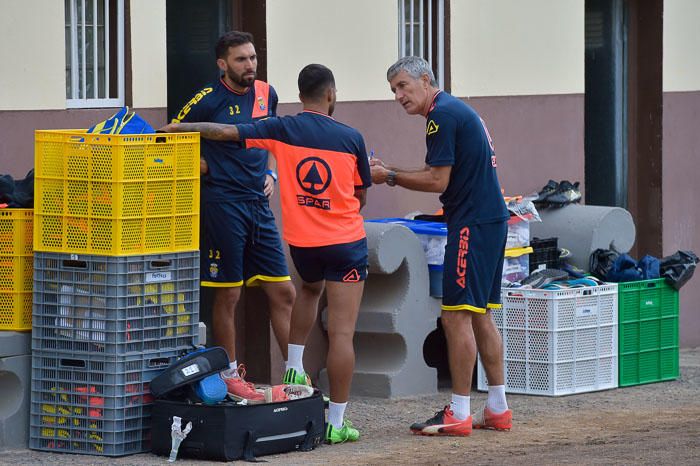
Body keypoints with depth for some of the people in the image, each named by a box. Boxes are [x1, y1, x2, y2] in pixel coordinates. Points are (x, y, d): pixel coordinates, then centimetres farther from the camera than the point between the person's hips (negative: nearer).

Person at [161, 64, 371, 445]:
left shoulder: (283, 130, -5)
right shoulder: (351, 138, -5)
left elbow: (227, 132, -5)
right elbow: (360, 195, 6)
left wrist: (182, 128, 5)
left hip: (301, 241, 3)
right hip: (345, 242, -3)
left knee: (310, 288, 37)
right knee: (341, 333, -3)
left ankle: (294, 367, 28)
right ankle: (336, 423, -4)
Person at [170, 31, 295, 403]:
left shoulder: (266, 94, 10)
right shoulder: (209, 100, -9)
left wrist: (269, 173, 11)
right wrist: (206, 169, -8)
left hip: (259, 204, 6)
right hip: (224, 204, -6)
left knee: (283, 292, 5)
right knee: (228, 295, -1)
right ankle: (230, 377, 10)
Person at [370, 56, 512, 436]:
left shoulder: (442, 115, -13)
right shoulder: (457, 110, 18)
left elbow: (438, 180, -17)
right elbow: (441, 175, 20)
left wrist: (390, 177, -6)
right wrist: (389, 172, 15)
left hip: (471, 225, -10)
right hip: (491, 220, 10)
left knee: (457, 316, -8)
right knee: (480, 316, 13)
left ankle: (458, 415, -7)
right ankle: (497, 409, 16)